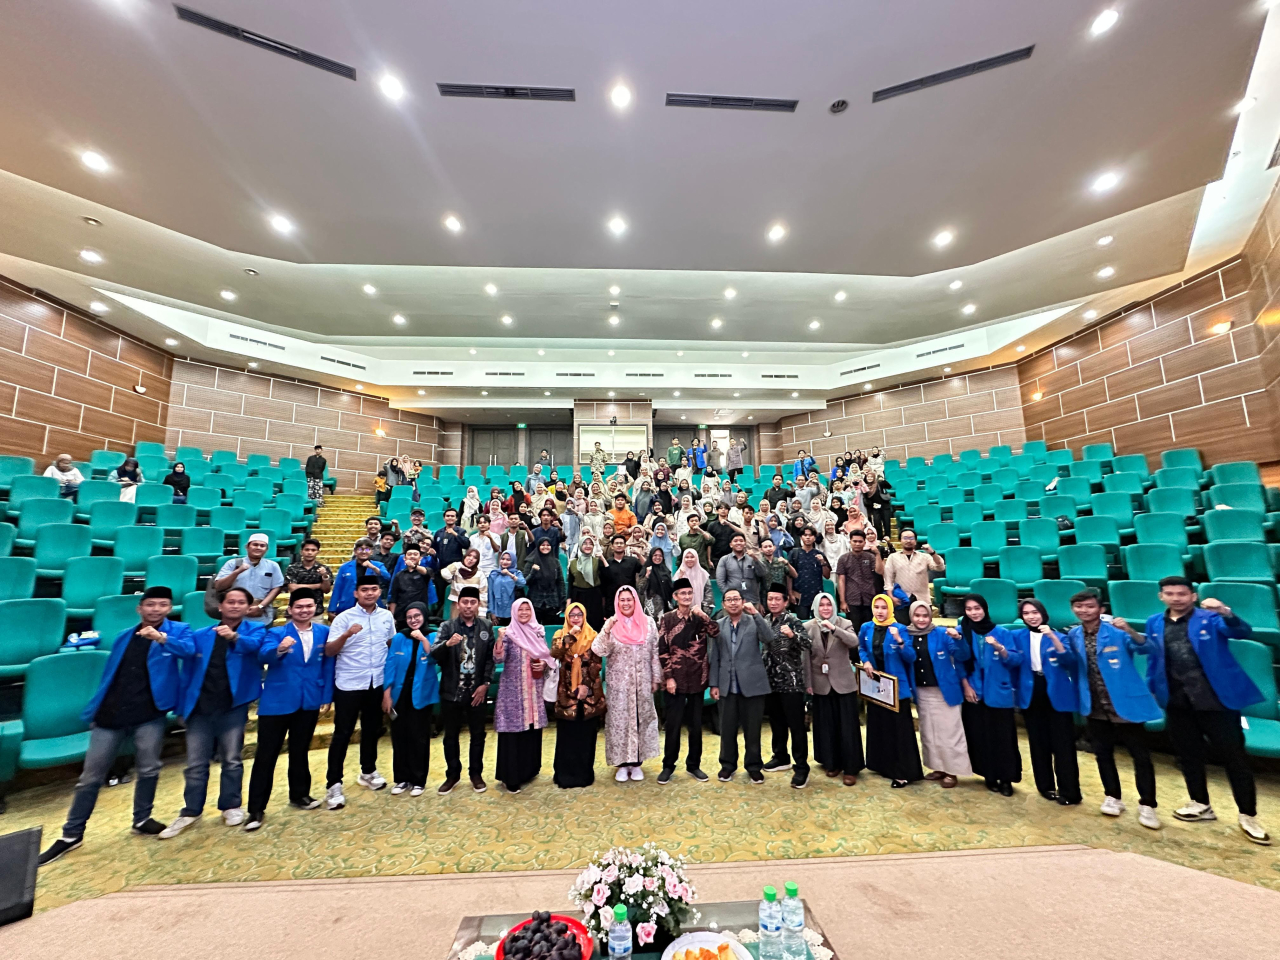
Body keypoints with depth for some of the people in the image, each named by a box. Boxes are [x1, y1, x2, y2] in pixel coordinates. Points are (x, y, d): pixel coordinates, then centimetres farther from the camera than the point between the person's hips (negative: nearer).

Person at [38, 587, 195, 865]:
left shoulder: (178, 630, -4)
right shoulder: (125, 636, 11)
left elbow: (188, 649, -27)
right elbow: (108, 674, 19)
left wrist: (161, 637, -44)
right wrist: (94, 710, 15)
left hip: (149, 714, -4)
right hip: (110, 714, 4)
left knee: (149, 769, 5)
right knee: (90, 776, 10)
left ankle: (141, 819, 25)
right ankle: (71, 834, 26)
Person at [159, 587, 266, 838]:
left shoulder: (254, 630, -3)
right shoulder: (200, 635, 8)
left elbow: (253, 645, -28)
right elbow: (187, 672, 13)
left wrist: (234, 636, -48)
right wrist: (182, 706, 9)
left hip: (233, 707, -3)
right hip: (200, 707, 3)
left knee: (232, 760, 8)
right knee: (195, 763, 9)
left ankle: (231, 806, 24)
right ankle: (191, 811, 25)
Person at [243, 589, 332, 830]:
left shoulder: (324, 632, 0)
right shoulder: (276, 633, -7)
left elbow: (327, 665, 3)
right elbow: (263, 657, -26)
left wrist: (326, 697, 1)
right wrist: (279, 650, -48)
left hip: (310, 702, 3)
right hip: (277, 702, -2)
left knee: (300, 751, 17)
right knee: (266, 755, 4)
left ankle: (299, 795, 34)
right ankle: (256, 808, 17)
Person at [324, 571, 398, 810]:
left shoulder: (387, 616, 1)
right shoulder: (344, 618, -10)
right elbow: (329, 651, -14)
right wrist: (346, 635, -31)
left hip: (377, 683, 4)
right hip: (349, 684, -4)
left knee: (372, 729, 16)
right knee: (343, 733, 2)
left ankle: (368, 772, 35)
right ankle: (334, 784, 15)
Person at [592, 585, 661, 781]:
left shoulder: (648, 622, -1)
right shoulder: (611, 624, -4)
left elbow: (655, 653, 3)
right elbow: (599, 651, -14)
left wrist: (655, 679, 3)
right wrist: (606, 630, -28)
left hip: (642, 682, 1)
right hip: (619, 684, -1)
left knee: (641, 719, 9)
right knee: (619, 720, 5)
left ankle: (636, 763, 24)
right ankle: (622, 764, 20)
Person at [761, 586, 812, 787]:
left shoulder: (792, 621, -13)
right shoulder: (766, 620, 6)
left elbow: (809, 643, -26)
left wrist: (792, 635, -43)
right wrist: (763, 674, 12)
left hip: (791, 682, -6)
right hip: (771, 681, 6)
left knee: (796, 725, 2)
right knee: (776, 722, 18)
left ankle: (801, 767, 12)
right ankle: (781, 758, 34)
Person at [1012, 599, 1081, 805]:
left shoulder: (1057, 635, -3)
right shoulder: (1017, 636, 3)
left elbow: (1069, 661, -19)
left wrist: (1053, 637, -30)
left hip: (1057, 695, -2)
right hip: (1031, 694, 2)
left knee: (1063, 744, 0)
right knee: (1038, 742, 11)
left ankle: (1069, 792, 10)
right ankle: (1046, 786, 24)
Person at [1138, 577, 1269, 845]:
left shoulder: (1210, 618, -5)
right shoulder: (1154, 623, 6)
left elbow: (1243, 633, -23)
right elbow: (1153, 658, 13)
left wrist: (1226, 612, -40)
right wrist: (1150, 689, 13)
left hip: (1215, 699, -4)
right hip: (1177, 702, 4)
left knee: (1234, 757, 6)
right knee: (1189, 756, 15)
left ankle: (1248, 816, 21)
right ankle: (1200, 805, 32)